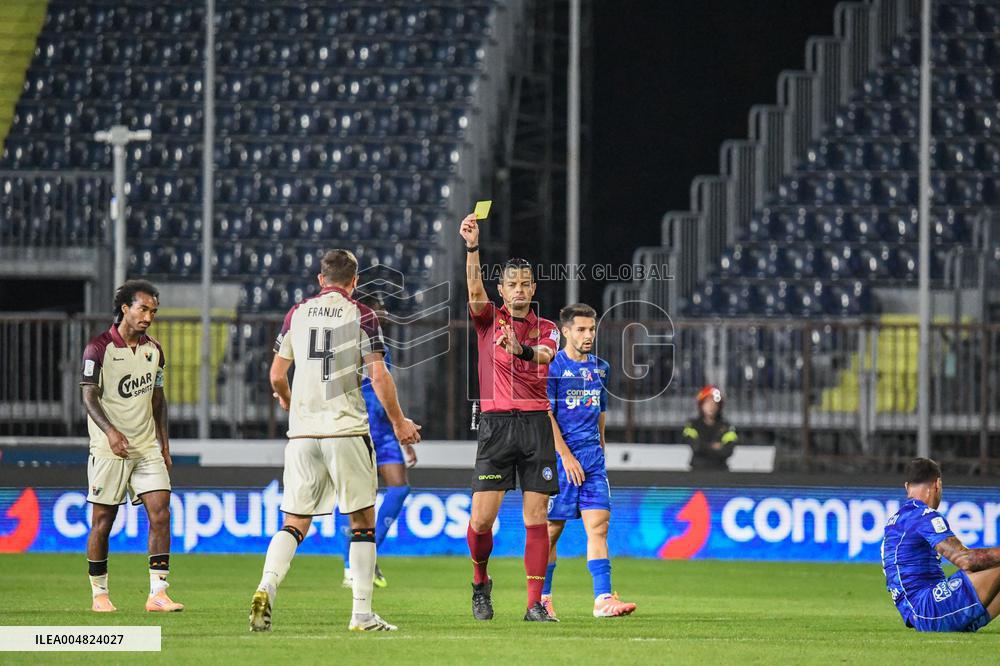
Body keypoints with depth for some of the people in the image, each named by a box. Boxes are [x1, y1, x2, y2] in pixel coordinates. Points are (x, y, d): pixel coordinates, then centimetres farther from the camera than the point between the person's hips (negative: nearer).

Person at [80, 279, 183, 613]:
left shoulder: (154, 350, 11)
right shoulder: (99, 348, -6)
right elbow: (89, 397, -10)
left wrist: (164, 443, 15)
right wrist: (110, 431, -24)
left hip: (147, 447, 5)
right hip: (109, 448, -4)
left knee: (160, 514, -9)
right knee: (103, 520, 0)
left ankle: (157, 593, -10)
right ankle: (99, 594, 13)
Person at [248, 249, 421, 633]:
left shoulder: (296, 314, 9)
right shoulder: (361, 316, -1)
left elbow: (276, 375, 13)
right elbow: (378, 377, -6)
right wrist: (398, 423, 6)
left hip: (302, 431, 3)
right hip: (347, 429, -3)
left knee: (295, 523, 7)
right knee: (363, 522, 6)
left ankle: (266, 587, -18)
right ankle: (362, 614, 2)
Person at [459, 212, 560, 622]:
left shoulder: (545, 329, 12)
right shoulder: (489, 319, 9)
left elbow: (547, 354, -10)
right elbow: (475, 289, -11)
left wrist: (525, 350, -34)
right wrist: (472, 247, -26)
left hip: (536, 423, 1)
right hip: (496, 423, -1)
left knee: (536, 518, -2)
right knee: (481, 518, -7)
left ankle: (535, 604, -1)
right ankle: (480, 582, 19)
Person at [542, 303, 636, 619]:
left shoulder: (600, 368, 13)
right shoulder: (553, 366, -6)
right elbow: (546, 416, -11)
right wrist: (566, 456, -15)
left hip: (592, 456, 5)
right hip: (560, 458, -5)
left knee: (599, 523, -8)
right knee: (552, 528, 2)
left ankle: (603, 599, -14)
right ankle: (542, 598, 16)